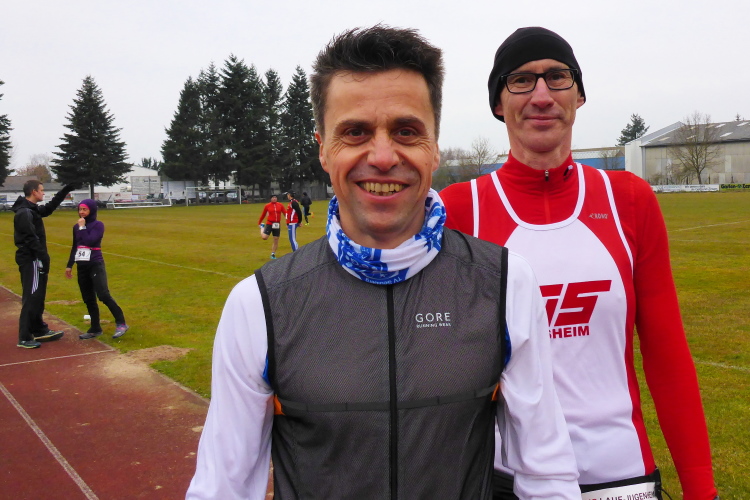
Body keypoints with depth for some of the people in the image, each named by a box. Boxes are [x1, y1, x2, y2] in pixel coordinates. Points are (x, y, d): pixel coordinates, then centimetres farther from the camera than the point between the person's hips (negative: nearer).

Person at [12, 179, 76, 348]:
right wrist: (44, 258, -22)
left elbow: (49, 208, 29)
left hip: (34, 260, 10)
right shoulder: (24, 213, -17)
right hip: (31, 260, -10)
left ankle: (40, 330, 28)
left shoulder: (32, 209, 13)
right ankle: (25, 338, -3)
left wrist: (65, 190, 27)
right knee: (31, 299, -7)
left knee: (37, 297, 17)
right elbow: (31, 239, -22)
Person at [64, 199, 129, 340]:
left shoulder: (98, 225, -7)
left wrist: (82, 227, -11)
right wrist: (69, 265, 20)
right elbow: (74, 247, 19)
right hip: (81, 267, 6)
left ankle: (121, 324, -9)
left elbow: (89, 241, -21)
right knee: (88, 299, 8)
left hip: (96, 265, -6)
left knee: (104, 295, -16)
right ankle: (95, 329, 15)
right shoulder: (76, 227, 11)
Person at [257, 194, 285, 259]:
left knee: (276, 240, 6)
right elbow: (263, 215, 8)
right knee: (264, 237, -14)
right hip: (269, 223, -2)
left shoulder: (280, 205, 2)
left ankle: (273, 254, 21)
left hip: (277, 224, 2)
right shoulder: (267, 206, -2)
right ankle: (262, 227, 18)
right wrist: (259, 223, 15)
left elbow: (285, 213, -1)